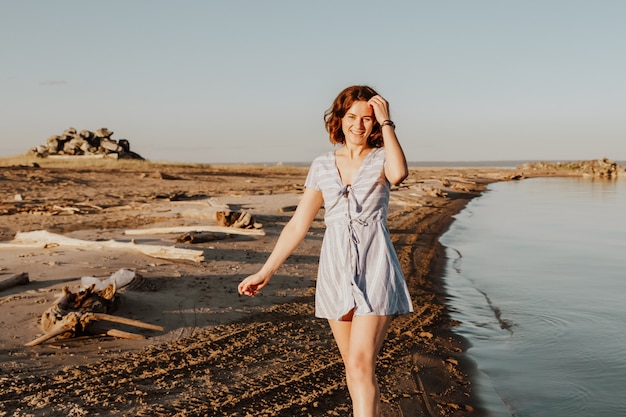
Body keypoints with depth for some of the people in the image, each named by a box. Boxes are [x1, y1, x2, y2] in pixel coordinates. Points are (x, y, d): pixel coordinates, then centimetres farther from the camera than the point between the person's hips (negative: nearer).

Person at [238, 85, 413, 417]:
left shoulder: (382, 158, 1)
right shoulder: (322, 166, 9)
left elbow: (398, 175, -26)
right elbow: (298, 225, 10)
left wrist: (386, 122, -15)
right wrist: (265, 271, 7)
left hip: (375, 272, -4)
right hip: (336, 272, 4)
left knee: (360, 365, -12)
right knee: (354, 367, 13)